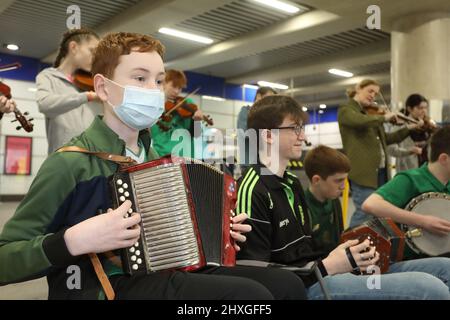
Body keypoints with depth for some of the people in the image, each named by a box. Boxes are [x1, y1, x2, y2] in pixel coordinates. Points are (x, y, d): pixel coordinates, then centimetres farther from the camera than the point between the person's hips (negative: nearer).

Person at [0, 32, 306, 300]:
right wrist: (73, 240, -26)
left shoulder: (151, 155, 11)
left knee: (287, 283, -7)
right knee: (250, 294, -25)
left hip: (159, 274, 7)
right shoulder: (71, 162, -11)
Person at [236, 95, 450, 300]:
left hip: (321, 274, 9)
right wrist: (327, 267, -17)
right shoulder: (253, 191, -16)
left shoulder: (292, 182, 15)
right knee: (429, 288, -22)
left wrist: (347, 258, -1)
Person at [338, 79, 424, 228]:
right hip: (364, 171, -8)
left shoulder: (371, 114, 21)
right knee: (365, 213, -9)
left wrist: (409, 128, 16)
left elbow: (386, 139, 24)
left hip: (380, 170, 8)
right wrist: (384, 117, -12)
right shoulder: (346, 110, -3)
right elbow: (361, 121, -26)